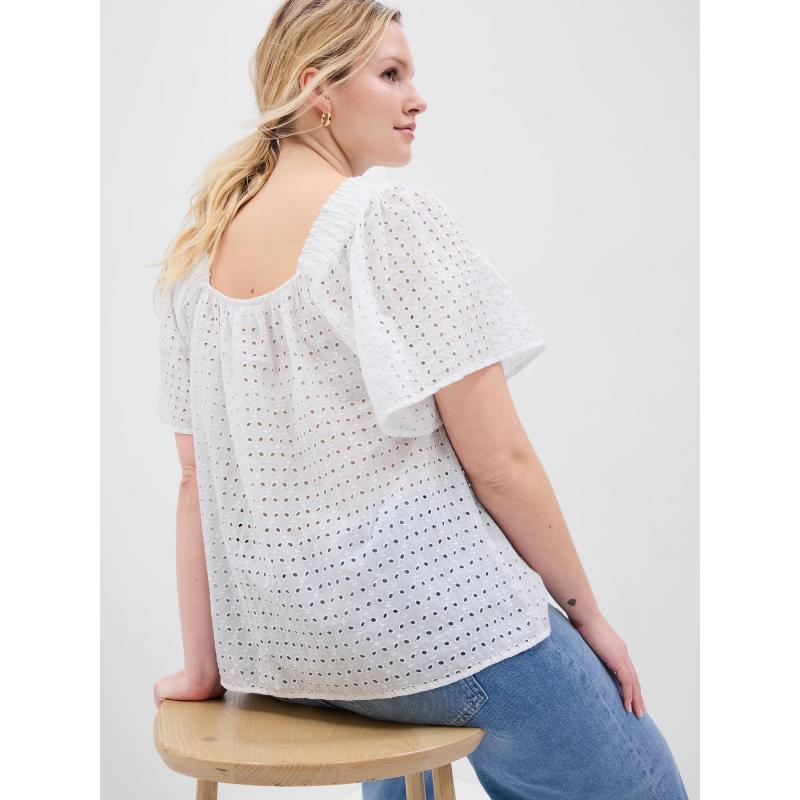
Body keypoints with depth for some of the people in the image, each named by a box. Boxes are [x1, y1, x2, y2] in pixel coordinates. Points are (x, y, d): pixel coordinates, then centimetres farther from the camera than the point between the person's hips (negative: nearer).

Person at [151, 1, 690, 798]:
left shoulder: (196, 253, 4)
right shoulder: (395, 218, -15)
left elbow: (197, 481, 5)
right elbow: (499, 461, -16)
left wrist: (205, 666, 13)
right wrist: (587, 612, -1)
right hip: (425, 622, -7)